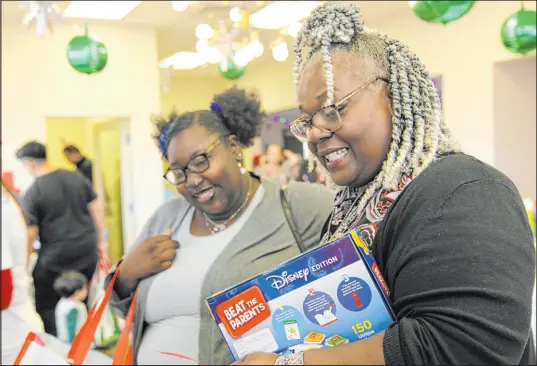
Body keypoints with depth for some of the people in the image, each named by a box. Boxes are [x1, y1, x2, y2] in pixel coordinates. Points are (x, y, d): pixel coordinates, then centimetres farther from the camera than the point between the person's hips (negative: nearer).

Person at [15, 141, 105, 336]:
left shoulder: (32, 193, -10)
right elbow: (95, 210, 8)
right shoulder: (77, 177, 4)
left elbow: (30, 234, -10)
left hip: (56, 255, -5)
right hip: (87, 249, 5)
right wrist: (100, 240, 18)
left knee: (46, 306, 8)